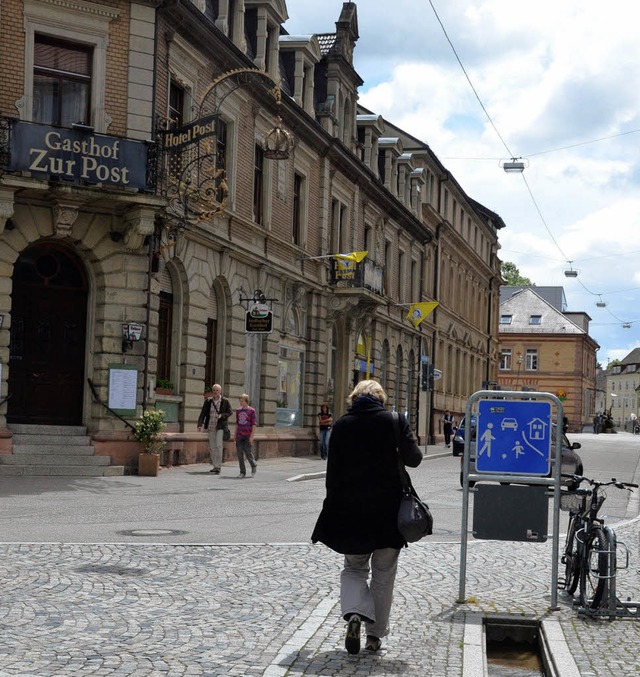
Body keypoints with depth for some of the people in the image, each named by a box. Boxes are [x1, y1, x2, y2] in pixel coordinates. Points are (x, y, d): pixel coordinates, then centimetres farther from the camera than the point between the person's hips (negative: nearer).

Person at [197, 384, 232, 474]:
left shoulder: (225, 401, -2)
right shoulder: (208, 401, 4)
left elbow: (230, 412, 4)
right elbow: (203, 413, 1)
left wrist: (222, 415, -15)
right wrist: (200, 424, -11)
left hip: (220, 426, -4)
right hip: (211, 426, 4)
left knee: (218, 445, -15)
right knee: (212, 447, 8)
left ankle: (218, 467, -11)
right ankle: (215, 466, 18)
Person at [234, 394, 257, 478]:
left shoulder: (252, 411, -5)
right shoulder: (238, 410, 10)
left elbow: (254, 424, -5)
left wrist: (251, 436, -11)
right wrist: (235, 435, 12)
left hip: (247, 436, -4)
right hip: (239, 436, 4)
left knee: (248, 453, -5)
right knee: (239, 454, 2)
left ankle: (254, 466, 21)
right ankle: (242, 472, 10)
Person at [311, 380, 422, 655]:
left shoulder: (341, 425, 0)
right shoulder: (395, 422, -5)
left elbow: (333, 470, 1)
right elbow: (414, 459, -3)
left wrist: (333, 508, 7)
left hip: (350, 509, 1)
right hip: (388, 511, -1)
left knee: (354, 567, 15)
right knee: (383, 573, 12)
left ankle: (354, 613, -11)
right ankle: (375, 633, 13)